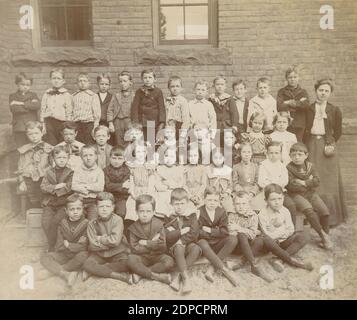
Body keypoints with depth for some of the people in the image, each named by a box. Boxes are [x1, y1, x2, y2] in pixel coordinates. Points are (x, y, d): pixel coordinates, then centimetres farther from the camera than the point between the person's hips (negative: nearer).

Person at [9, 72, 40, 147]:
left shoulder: (33, 95, 11)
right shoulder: (13, 96, 11)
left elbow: (37, 105, -10)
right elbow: (13, 108, -9)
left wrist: (22, 103, -11)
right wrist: (30, 106, -9)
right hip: (19, 128, 1)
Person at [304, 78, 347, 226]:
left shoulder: (335, 110, 4)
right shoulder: (309, 109, 5)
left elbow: (338, 131, 9)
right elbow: (305, 128, 7)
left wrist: (331, 143, -3)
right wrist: (307, 145, -3)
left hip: (327, 146, 0)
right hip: (312, 146, 1)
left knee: (329, 180, 2)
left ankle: (331, 216, 14)